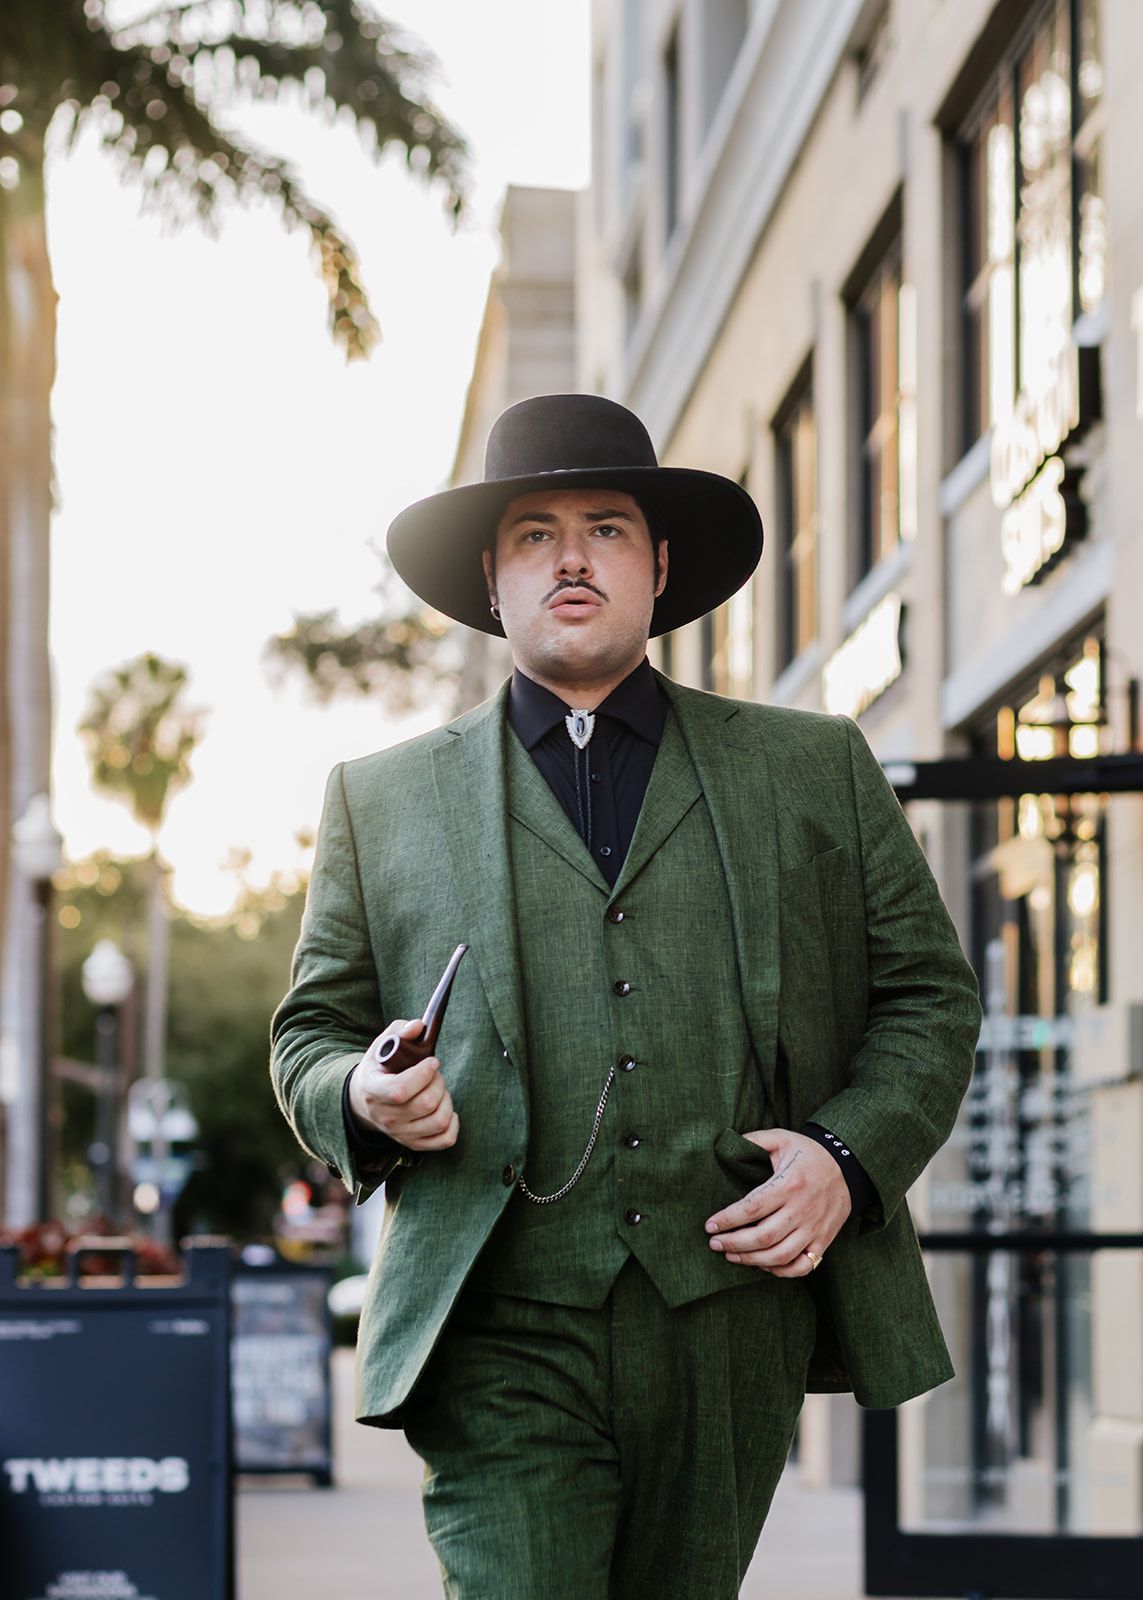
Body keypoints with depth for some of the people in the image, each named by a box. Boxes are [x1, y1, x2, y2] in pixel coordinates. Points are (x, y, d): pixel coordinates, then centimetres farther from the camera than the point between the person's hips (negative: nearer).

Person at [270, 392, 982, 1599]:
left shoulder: (815, 772, 15)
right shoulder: (383, 800, 14)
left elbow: (930, 993, 14)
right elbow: (308, 1033, 17)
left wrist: (849, 1157, -4)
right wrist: (363, 1098, -7)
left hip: (732, 1330, 1)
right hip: (504, 1341, -1)